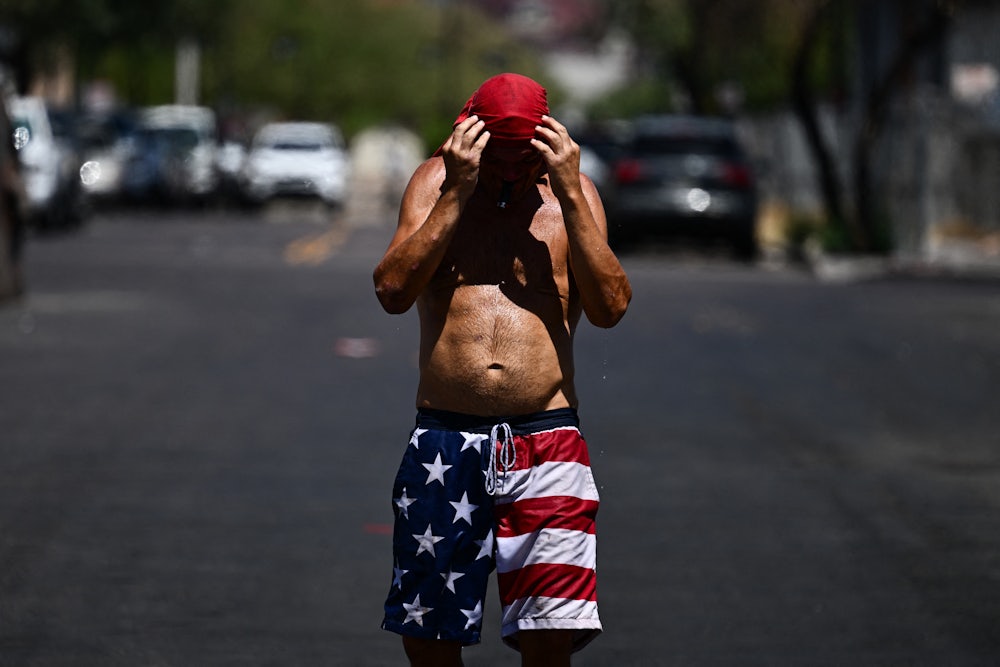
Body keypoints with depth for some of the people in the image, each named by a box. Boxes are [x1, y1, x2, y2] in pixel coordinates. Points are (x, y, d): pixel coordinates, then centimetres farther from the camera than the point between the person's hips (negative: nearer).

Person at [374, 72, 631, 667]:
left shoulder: (573, 191, 9)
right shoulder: (435, 182, 8)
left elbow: (611, 306, -3)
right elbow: (394, 292, -6)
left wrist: (569, 194, -9)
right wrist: (458, 193, -10)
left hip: (545, 441, -1)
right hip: (444, 438, 1)